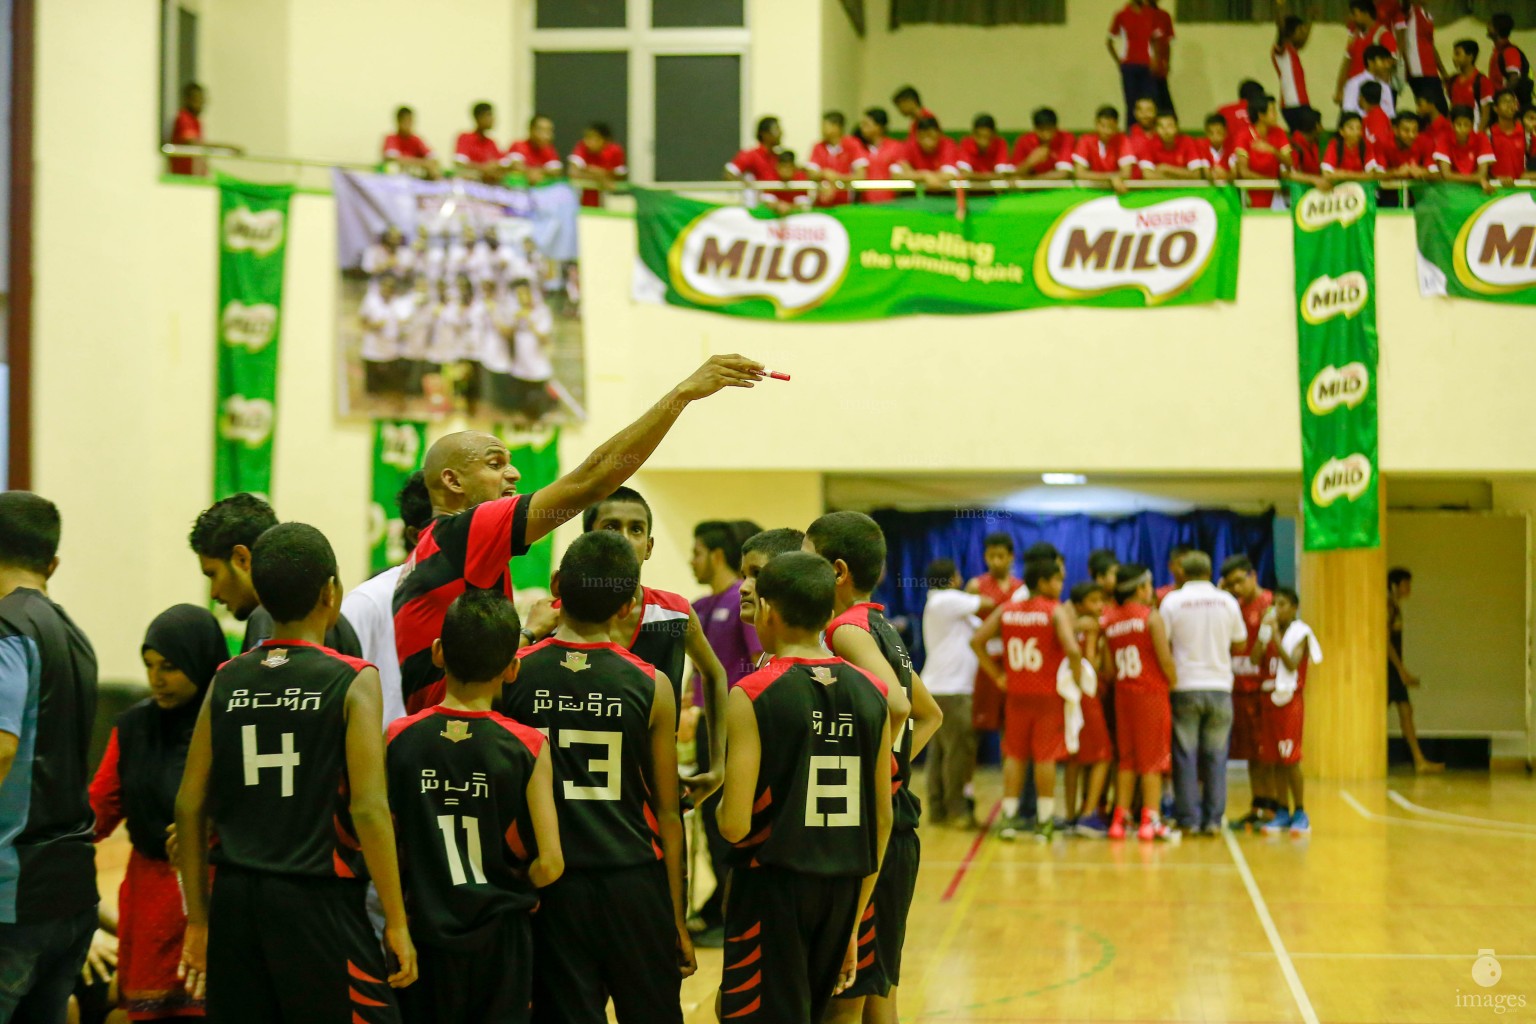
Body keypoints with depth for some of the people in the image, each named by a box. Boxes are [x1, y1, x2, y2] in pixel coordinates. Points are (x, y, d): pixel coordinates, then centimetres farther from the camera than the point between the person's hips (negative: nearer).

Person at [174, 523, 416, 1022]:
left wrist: (198, 919, 15)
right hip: (317, 902, -5)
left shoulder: (227, 681, 6)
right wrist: (396, 923, -8)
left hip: (236, 901, 5)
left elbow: (190, 806, 6)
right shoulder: (352, 681, -7)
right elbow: (368, 808, -14)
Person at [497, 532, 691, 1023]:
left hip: (551, 887, 1)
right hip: (634, 882, 0)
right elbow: (667, 814, 0)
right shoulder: (651, 686, -5)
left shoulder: (513, 674, -4)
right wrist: (678, 921, 7)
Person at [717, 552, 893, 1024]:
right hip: (843, 891, 5)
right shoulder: (870, 693, 4)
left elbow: (735, 825, -16)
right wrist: (853, 923, 15)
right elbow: (881, 820, 7)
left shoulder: (753, 696, -11)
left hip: (773, 884, -5)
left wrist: (720, 804, 8)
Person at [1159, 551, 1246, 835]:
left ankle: (1190, 820, 3)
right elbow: (1240, 644, 11)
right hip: (1219, 686, 2)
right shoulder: (1227, 602, 3)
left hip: (1185, 687, -2)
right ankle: (1213, 820, 6)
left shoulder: (1172, 601, -4)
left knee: (1185, 755, 4)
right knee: (1216, 756, 6)